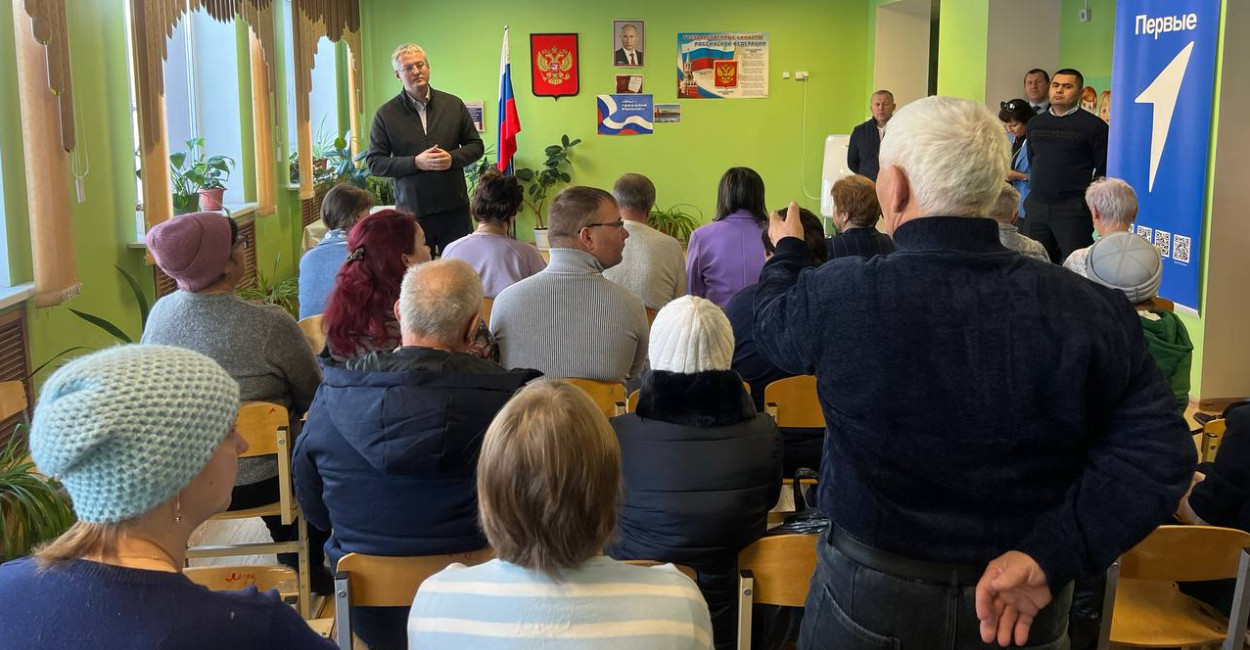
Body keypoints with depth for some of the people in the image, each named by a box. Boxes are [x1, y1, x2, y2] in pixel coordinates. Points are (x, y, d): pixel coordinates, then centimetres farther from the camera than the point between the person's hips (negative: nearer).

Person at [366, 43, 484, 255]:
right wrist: (416, 162, -13)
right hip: (411, 213, -1)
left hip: (455, 209, 2)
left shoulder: (454, 105, 7)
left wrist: (452, 158, -9)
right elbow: (374, 162, 0)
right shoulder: (386, 114, 1)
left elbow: (476, 146, 12)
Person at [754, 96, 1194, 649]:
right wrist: (1052, 556, -16)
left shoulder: (838, 296, -20)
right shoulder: (1092, 311, -14)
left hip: (871, 601, -1)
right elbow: (1157, 452, -14)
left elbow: (774, 325, 2)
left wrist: (788, 249, 22)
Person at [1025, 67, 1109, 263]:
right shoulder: (1035, 124, 15)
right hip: (1036, 208, 5)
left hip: (1074, 210, -5)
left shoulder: (1093, 125, -1)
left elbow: (1104, 170, -1)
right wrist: (1037, 191, 16)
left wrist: (1089, 199, -5)